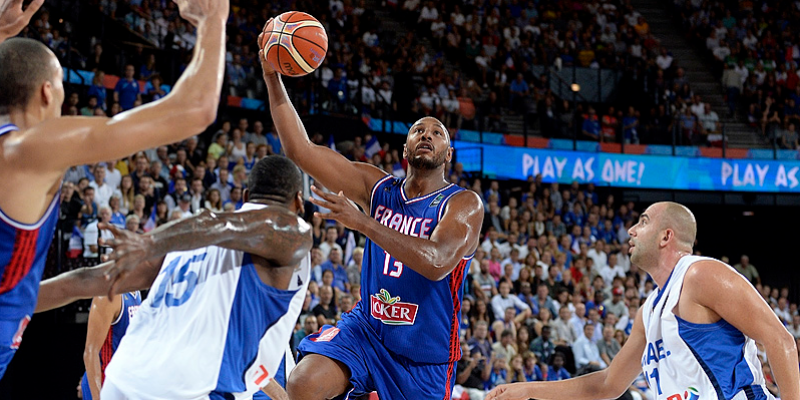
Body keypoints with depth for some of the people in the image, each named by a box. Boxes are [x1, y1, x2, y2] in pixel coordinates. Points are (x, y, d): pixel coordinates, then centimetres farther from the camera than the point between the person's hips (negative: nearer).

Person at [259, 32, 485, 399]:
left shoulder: (465, 204, -11)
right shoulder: (378, 187, 2)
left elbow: (437, 263, -31)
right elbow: (300, 150, -3)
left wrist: (362, 222, -36)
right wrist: (272, 78, -11)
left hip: (425, 353, -3)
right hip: (366, 328, 3)